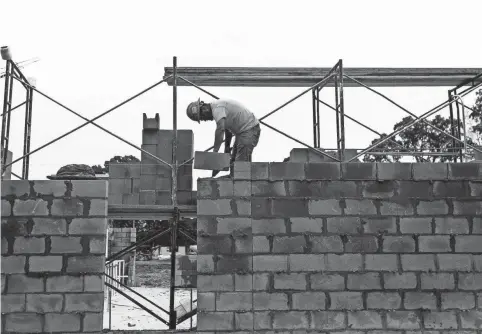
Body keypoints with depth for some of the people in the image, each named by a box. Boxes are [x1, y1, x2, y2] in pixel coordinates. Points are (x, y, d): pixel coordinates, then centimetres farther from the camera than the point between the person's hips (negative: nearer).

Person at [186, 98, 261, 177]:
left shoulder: (217, 108, -20)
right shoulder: (217, 106, 12)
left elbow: (220, 129, -34)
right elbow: (227, 128, 21)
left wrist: (215, 152, -35)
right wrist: (227, 147, 23)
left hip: (249, 129, -11)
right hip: (243, 131, 11)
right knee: (233, 162, 11)